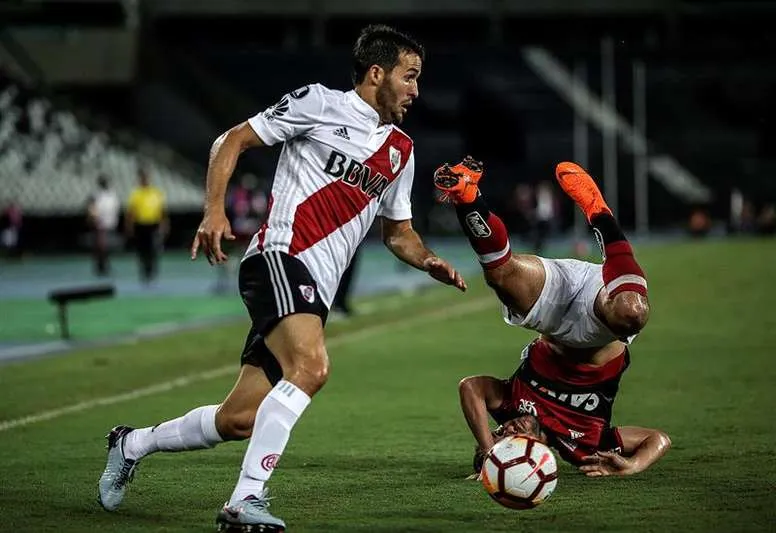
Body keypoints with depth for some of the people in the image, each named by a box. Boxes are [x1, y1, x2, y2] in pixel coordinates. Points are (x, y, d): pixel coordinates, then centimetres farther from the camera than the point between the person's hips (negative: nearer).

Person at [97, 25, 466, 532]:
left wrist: (429, 261, 9)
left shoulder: (401, 152, 20)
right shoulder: (319, 103, 0)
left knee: (239, 420, 3)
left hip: (315, 292, 7)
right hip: (280, 258, -7)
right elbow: (232, 141, 2)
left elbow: (398, 232, 30)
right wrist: (214, 212, -12)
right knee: (311, 366, -32)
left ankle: (132, 444, 27)